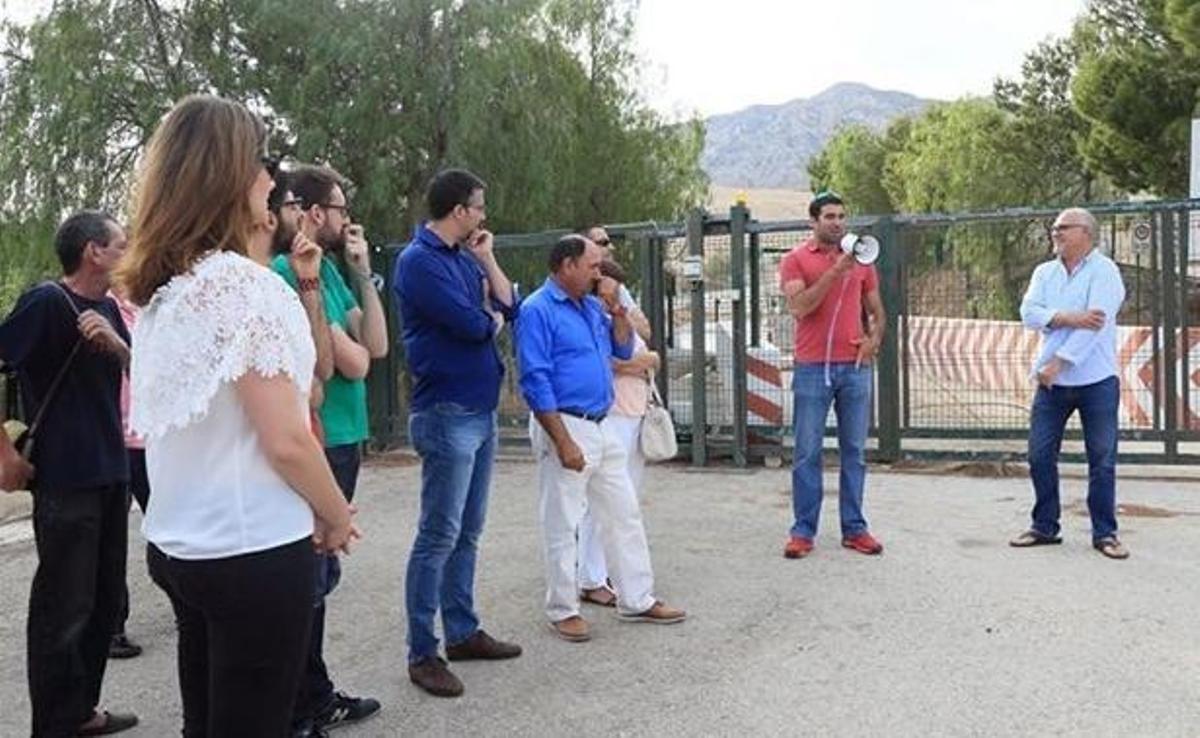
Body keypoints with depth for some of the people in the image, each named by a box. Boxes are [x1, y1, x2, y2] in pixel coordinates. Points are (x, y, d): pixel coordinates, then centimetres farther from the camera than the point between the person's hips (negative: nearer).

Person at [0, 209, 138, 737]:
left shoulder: (107, 308, 12)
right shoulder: (46, 302, -13)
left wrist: (117, 343, -10)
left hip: (111, 473, 8)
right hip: (65, 480, -8)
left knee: (104, 600, 15)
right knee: (63, 609, -1)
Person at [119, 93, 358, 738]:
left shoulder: (155, 291, 7)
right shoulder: (246, 283, -18)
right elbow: (286, 440, -19)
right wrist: (336, 516, -2)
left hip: (177, 543, 8)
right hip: (254, 551, -8)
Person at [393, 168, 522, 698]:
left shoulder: (464, 257, 13)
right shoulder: (419, 261, -13)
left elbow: (508, 309, 9)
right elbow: (472, 324, -21)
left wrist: (486, 258, 2)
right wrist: (490, 318, 1)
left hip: (480, 411, 9)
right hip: (447, 414, -9)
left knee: (467, 533, 15)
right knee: (439, 537, -4)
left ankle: (462, 632, 25)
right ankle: (422, 653, 5)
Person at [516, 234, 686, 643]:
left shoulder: (591, 305, 12)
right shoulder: (537, 310, -12)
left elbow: (624, 349, 17)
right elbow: (535, 382, -17)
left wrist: (615, 309, 1)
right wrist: (563, 442, -20)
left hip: (603, 426, 8)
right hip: (565, 425, -8)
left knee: (624, 515, 13)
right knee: (561, 525, 3)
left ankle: (636, 600, 24)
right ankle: (563, 610, 15)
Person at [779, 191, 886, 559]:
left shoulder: (860, 260, 12)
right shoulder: (796, 259, 1)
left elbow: (876, 311, 19)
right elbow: (798, 307, -13)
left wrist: (874, 339, 0)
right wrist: (835, 271, -17)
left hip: (855, 367, 3)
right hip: (812, 367, -3)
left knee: (854, 451, 6)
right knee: (807, 452, 0)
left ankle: (854, 528, 13)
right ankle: (803, 530, 7)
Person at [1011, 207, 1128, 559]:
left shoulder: (1103, 270, -6)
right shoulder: (1044, 272, 10)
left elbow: (1094, 325, -17)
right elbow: (1029, 313, -5)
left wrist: (1058, 363, -19)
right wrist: (1069, 317, -19)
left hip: (1096, 381, -5)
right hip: (1051, 381, 5)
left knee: (1102, 460, 2)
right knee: (1040, 455, 6)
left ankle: (1105, 533, 12)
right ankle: (1044, 526, 19)